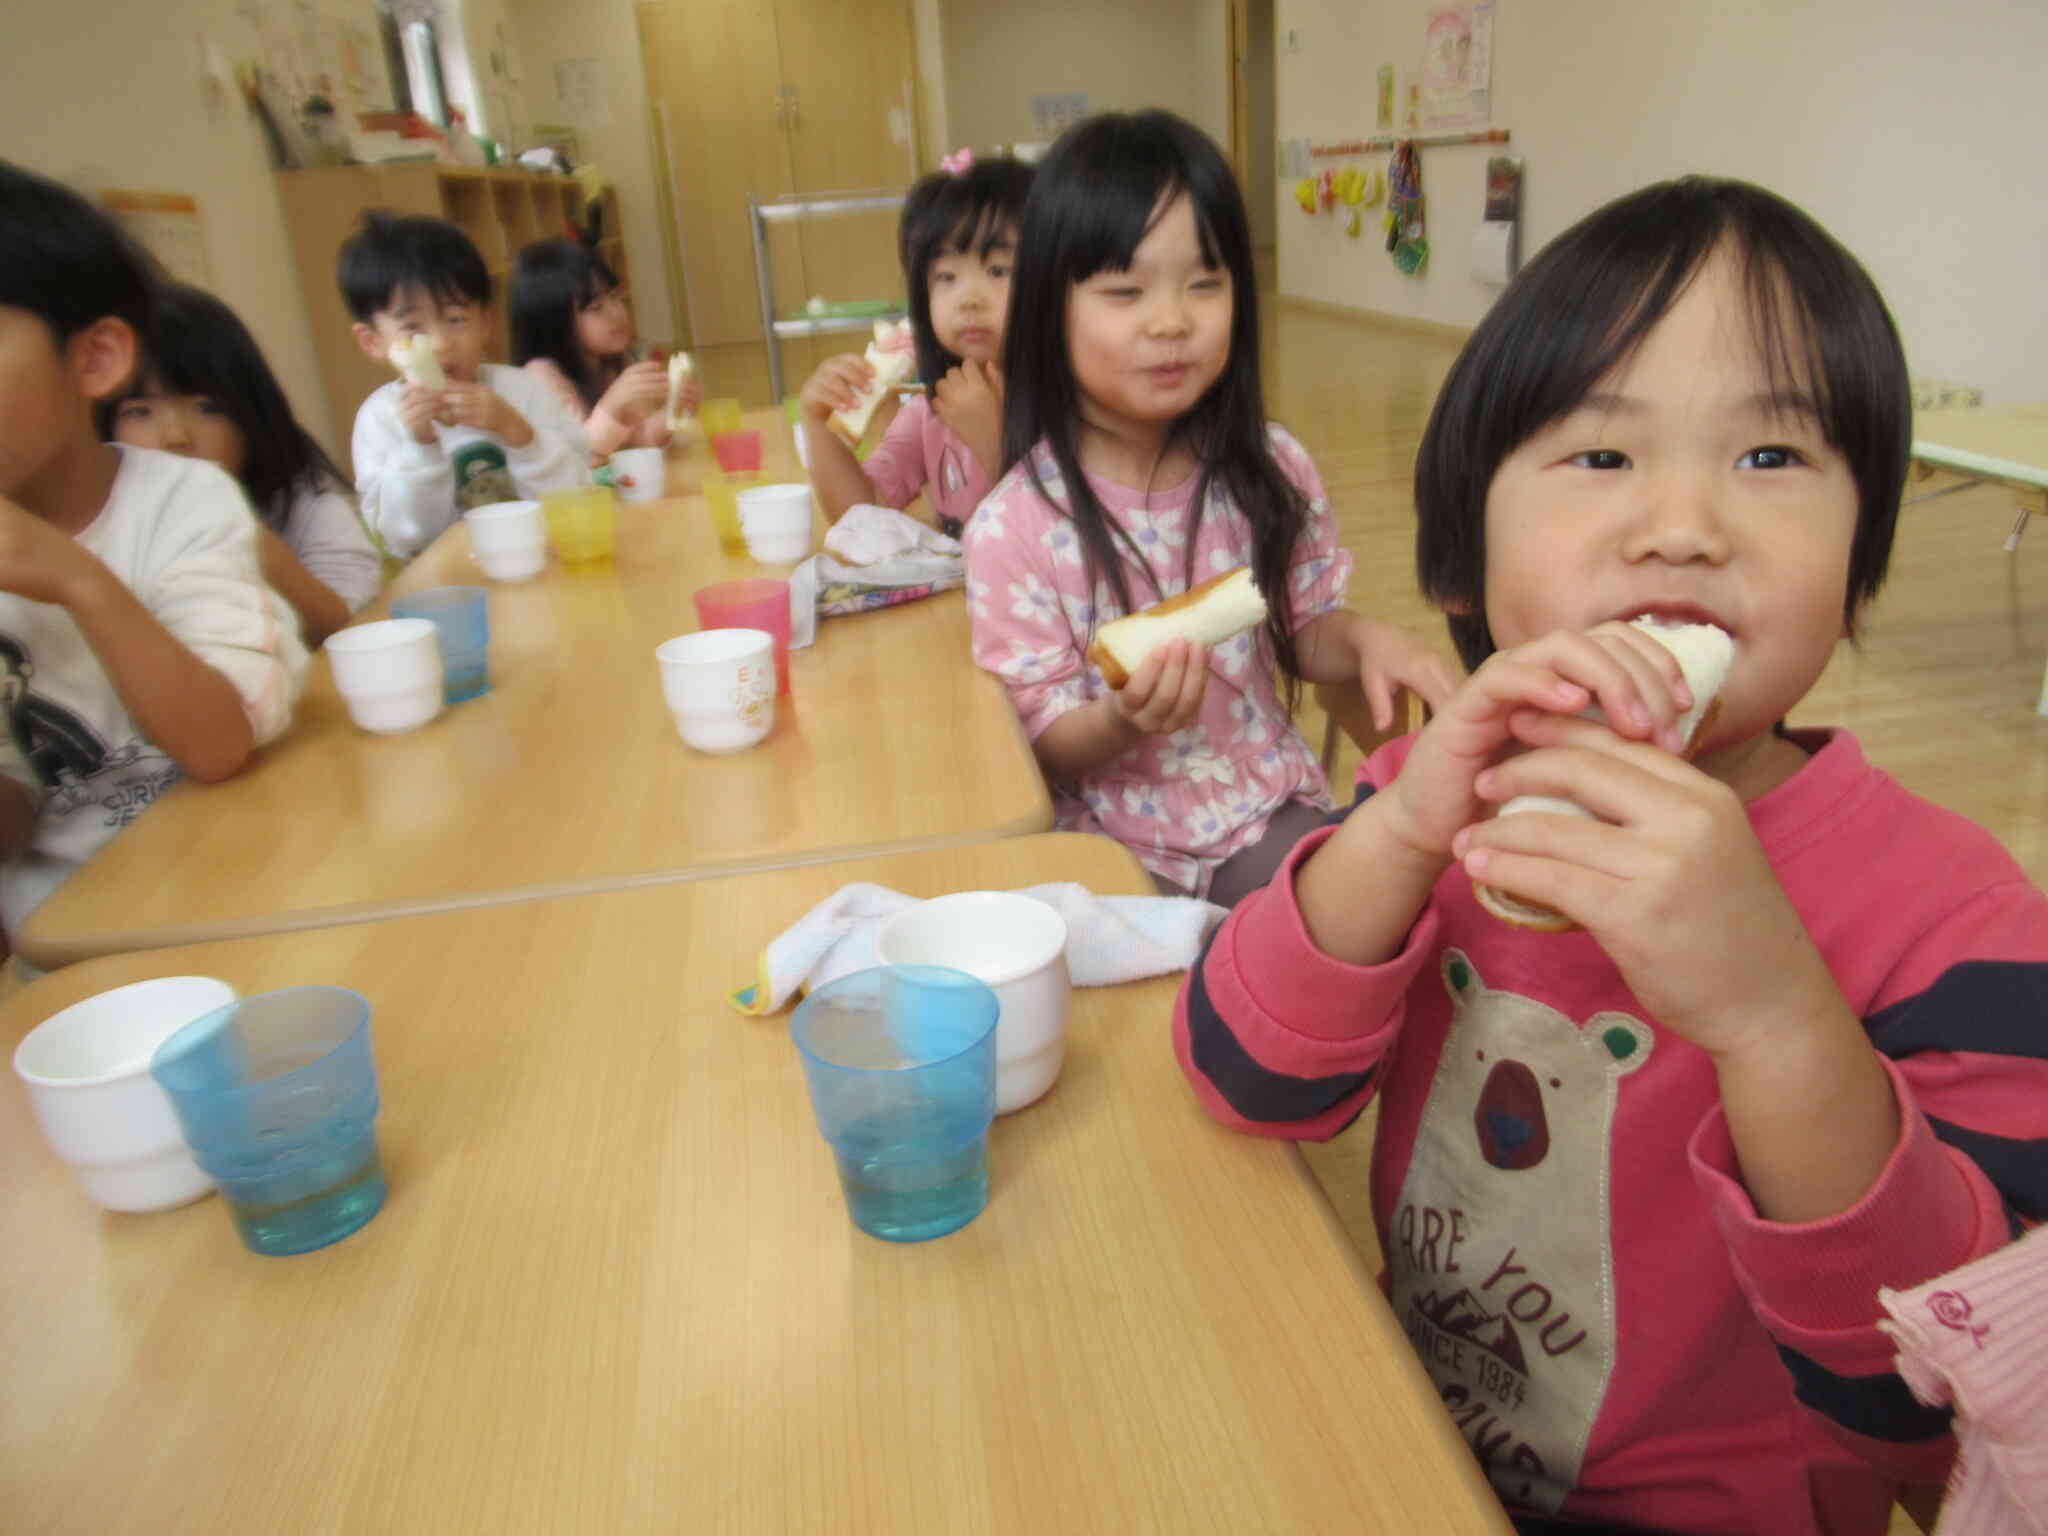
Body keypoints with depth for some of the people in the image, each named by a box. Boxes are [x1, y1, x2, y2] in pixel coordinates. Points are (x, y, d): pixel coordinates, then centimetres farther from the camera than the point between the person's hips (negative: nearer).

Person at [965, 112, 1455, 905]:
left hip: (1268, 808, 3)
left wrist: (1362, 637, -11)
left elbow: (1303, 633, 11)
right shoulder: (1013, 528, -13)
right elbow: (1044, 744, -7)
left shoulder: (1269, 469, -3)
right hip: (1118, 837, -3)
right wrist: (1122, 720, -28)